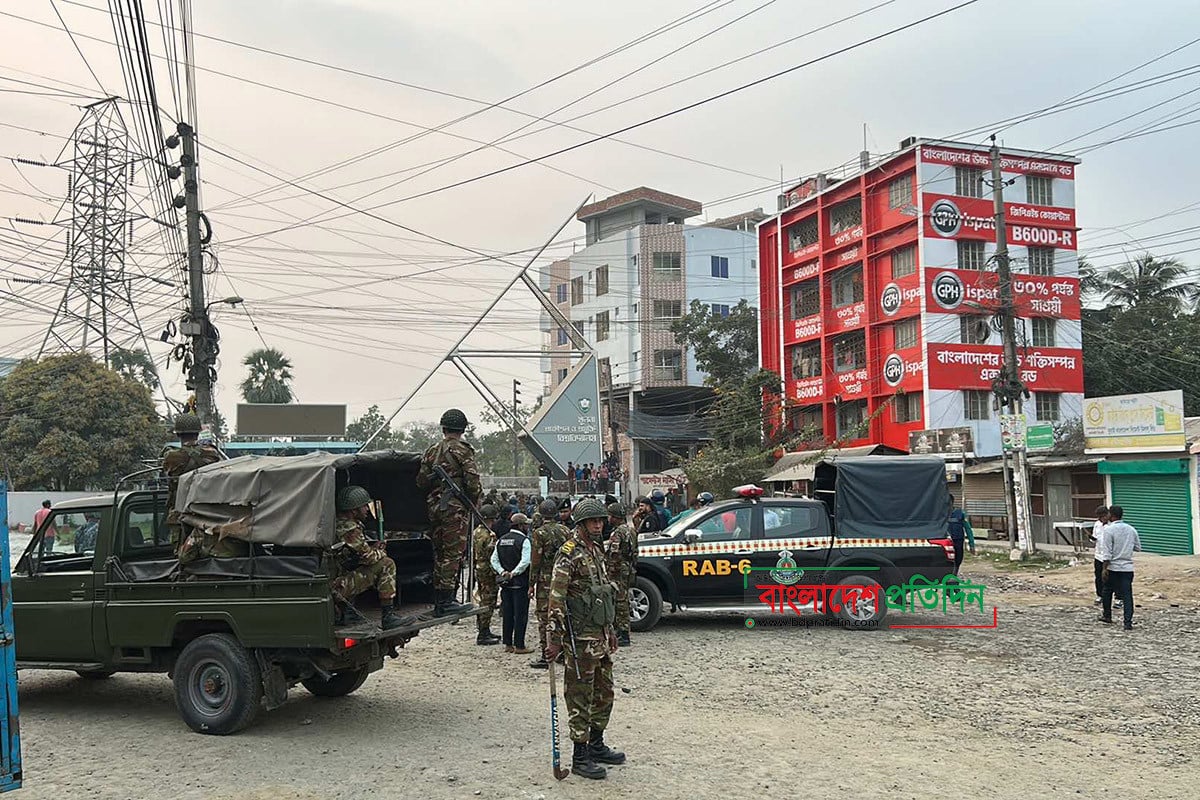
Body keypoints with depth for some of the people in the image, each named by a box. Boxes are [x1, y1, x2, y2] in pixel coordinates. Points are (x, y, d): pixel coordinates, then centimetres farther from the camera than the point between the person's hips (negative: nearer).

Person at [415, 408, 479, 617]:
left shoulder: (431, 451, 12)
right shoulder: (463, 451, -7)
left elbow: (421, 480, 11)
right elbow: (472, 482, -12)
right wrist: (475, 502, 4)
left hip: (434, 508, 7)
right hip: (456, 508, -7)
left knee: (439, 554, 13)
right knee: (453, 554, -4)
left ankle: (438, 601, 18)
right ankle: (446, 601, -6)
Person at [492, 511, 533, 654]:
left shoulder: (501, 540, 10)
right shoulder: (523, 540, -12)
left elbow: (494, 560, 6)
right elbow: (525, 561, -22)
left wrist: (502, 572, -2)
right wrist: (513, 573, -14)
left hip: (505, 583, 7)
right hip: (520, 583, -7)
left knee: (507, 614, 12)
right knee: (520, 614, 0)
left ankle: (508, 644, 17)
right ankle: (519, 646, 2)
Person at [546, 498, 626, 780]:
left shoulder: (597, 551, 14)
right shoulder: (569, 554, -14)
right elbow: (556, 600, -18)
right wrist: (555, 639, -21)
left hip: (601, 637, 9)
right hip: (580, 639, -9)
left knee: (604, 693, 17)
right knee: (580, 698, -1)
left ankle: (596, 745, 31)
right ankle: (580, 757, 7)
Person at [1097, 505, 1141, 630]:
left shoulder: (1108, 529, -12)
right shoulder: (1131, 529, 5)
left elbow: (1107, 552, -15)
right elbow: (1138, 548, 14)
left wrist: (1105, 568, -11)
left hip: (1113, 567, -3)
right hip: (1128, 567, 3)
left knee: (1107, 591, 17)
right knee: (1127, 594, 1)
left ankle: (1107, 615, 29)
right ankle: (1128, 622, -6)